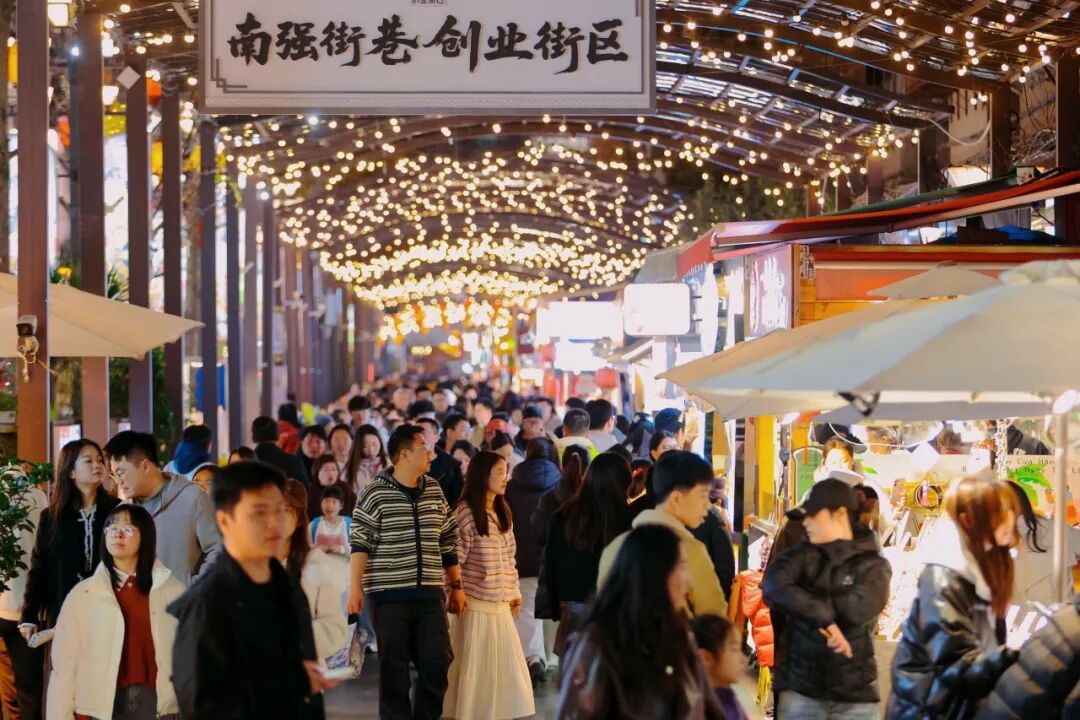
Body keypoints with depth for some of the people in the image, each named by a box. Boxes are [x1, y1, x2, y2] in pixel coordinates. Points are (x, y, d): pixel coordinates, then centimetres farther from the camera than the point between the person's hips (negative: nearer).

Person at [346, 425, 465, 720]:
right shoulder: (376, 492, -6)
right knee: (394, 667, 1)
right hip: (390, 595, -4)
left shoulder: (434, 490, 10)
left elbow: (448, 542, 16)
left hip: (429, 594, 5)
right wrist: (355, 589, -14)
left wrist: (456, 586, 15)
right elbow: (360, 543, -7)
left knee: (437, 662, 2)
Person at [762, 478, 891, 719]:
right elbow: (773, 587, -13)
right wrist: (825, 618, -20)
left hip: (854, 692, -1)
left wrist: (799, 596, -7)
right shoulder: (803, 555, 5)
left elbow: (858, 609, -15)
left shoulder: (873, 565, 1)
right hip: (800, 688, 1)